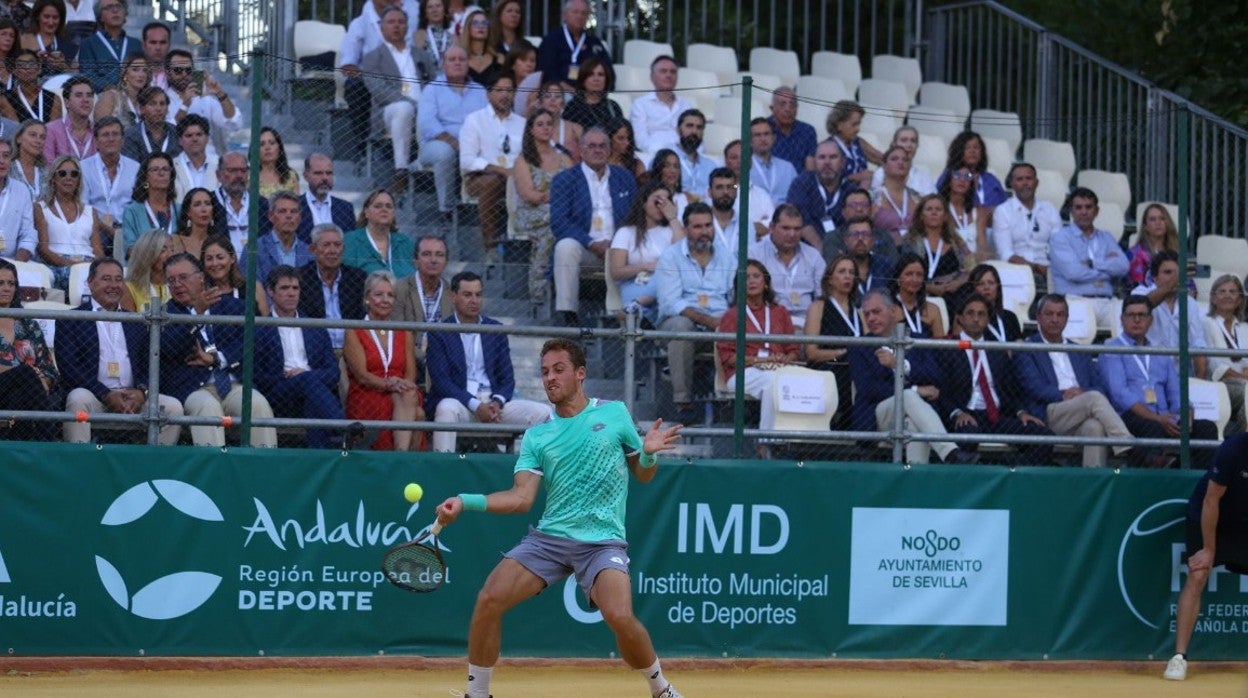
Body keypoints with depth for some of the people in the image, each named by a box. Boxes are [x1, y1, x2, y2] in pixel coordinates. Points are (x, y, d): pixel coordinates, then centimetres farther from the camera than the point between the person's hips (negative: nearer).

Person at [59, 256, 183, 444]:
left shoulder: (137, 324, 22)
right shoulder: (71, 320, 8)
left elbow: (148, 365, 17)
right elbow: (69, 368, -3)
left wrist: (142, 391, -8)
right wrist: (106, 395, -14)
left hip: (133, 396, 4)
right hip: (94, 394, -4)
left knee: (173, 407, -19)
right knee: (78, 399, -36)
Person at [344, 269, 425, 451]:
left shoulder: (404, 334, 20)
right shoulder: (354, 333, 8)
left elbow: (410, 374, 9)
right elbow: (361, 375, -5)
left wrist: (403, 386, -15)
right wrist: (390, 384, -23)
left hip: (400, 395, 3)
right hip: (366, 397, -3)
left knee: (408, 395, -34)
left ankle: (401, 453, -48)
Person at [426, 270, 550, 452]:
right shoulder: (439, 333, 3)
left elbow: (507, 378, 13)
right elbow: (440, 380, -7)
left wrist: (497, 402, -10)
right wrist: (476, 406, -19)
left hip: (493, 404, 4)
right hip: (459, 401, -4)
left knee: (542, 413, -16)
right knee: (447, 409, -39)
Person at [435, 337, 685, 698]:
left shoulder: (614, 413, 6)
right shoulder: (536, 436, 8)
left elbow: (643, 475, 14)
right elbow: (521, 498, -2)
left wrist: (649, 453, -10)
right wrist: (465, 502, -15)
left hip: (602, 542, -3)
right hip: (549, 537, 3)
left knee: (620, 617, -26)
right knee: (489, 600, -14)